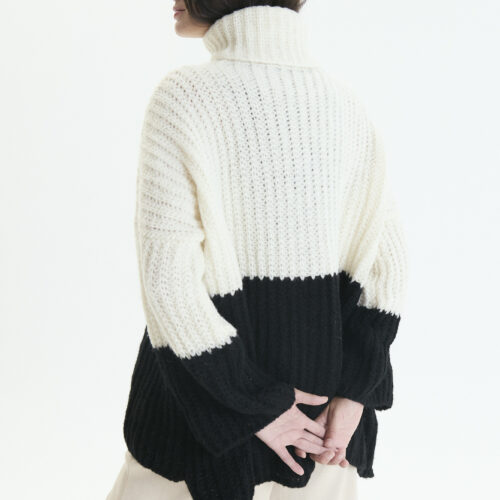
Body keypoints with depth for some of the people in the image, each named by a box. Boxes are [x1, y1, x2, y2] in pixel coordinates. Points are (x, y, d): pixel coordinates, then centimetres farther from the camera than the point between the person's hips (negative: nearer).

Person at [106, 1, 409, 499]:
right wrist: (353, 394, -6)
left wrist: (254, 405, -14)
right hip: (320, 381, 4)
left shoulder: (182, 95, -16)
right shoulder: (345, 102, -2)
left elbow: (166, 275, -21)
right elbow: (386, 258, -4)